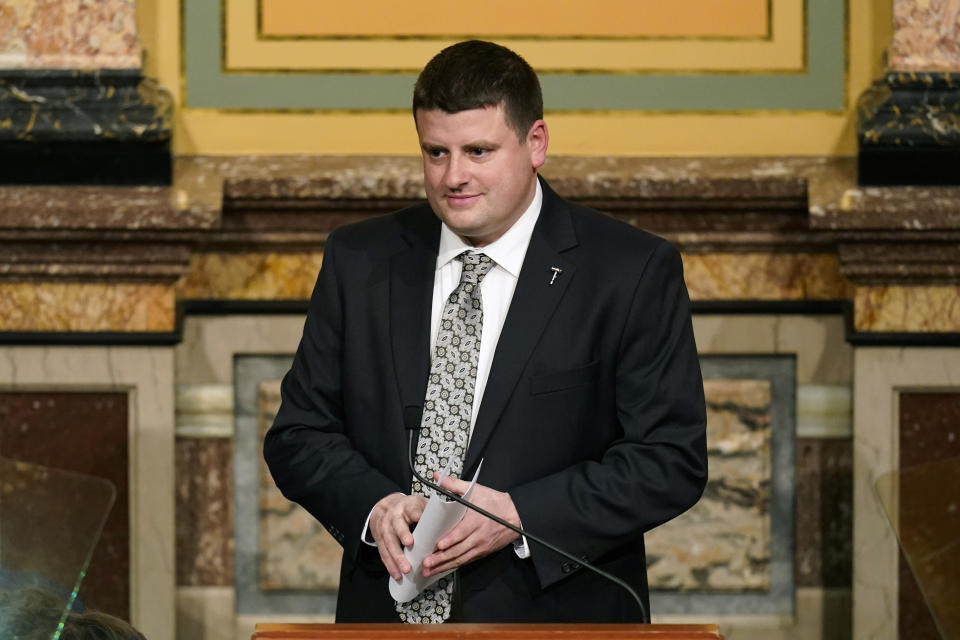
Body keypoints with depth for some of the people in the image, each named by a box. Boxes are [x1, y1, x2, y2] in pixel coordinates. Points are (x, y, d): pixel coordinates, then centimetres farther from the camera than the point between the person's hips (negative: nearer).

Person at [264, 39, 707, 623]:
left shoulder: (633, 273, -5)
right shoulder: (359, 262, 6)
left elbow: (672, 458, -8)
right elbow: (298, 432, 7)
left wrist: (521, 516, -18)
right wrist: (374, 506, -12)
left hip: (554, 617, -4)